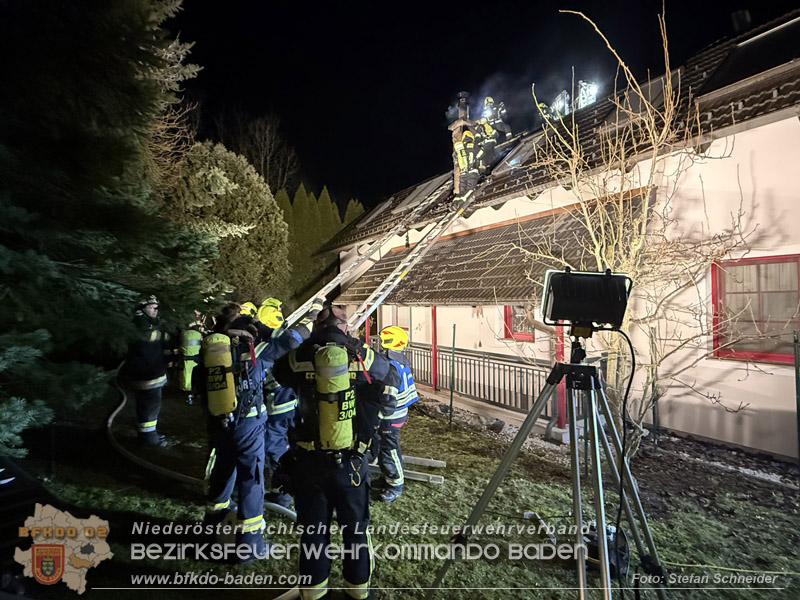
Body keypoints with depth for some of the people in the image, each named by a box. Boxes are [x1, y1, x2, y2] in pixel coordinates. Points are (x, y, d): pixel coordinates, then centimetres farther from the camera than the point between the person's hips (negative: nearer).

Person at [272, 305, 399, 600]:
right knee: (355, 528, 21)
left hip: (308, 462, 1)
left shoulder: (299, 357, -10)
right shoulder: (362, 355, -9)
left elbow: (279, 369, 13)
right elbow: (391, 377, 9)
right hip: (351, 462, 0)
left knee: (313, 530, 21)